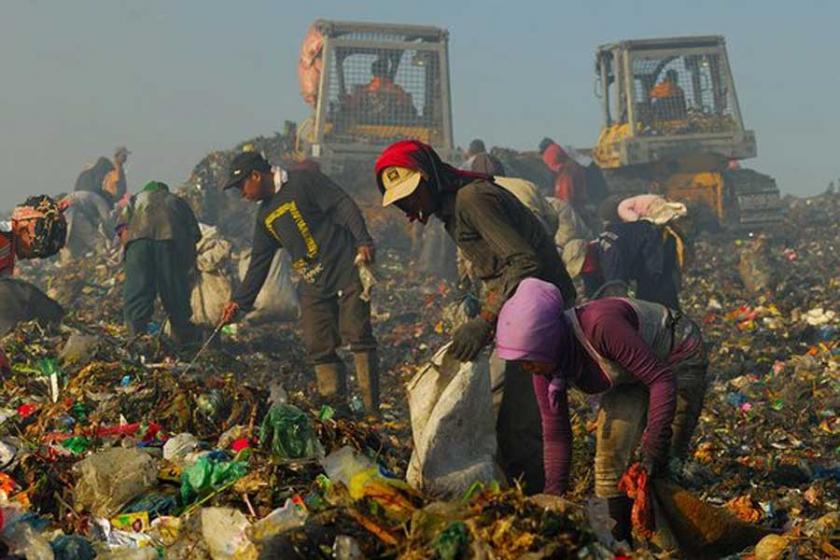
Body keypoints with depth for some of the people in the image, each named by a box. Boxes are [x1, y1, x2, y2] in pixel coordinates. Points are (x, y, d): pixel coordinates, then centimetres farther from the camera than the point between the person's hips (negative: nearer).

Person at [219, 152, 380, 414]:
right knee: (319, 348, 1)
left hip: (346, 272, -8)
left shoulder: (303, 181, -3)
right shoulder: (266, 215, 20)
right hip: (313, 287, 8)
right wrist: (239, 301, 19)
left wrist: (363, 241, -23)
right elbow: (259, 262, 23)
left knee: (358, 337, -10)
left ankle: (371, 409, -10)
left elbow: (343, 205, -11)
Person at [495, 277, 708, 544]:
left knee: (664, 464, -12)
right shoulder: (545, 365, -16)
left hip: (679, 359, -7)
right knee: (609, 450, -3)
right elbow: (555, 435, -8)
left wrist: (653, 447, -39)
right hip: (633, 375, 7)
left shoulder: (600, 326, -40)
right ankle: (618, 541, 9)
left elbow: (662, 379, -36)